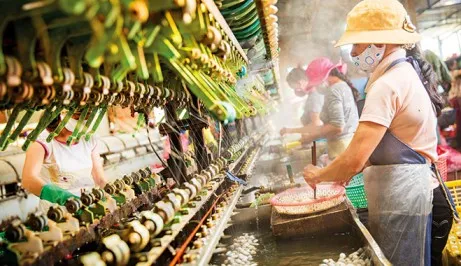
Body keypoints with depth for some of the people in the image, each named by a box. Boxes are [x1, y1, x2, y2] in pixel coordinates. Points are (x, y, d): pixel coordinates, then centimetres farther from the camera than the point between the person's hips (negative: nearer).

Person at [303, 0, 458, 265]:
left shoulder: (387, 85, -20)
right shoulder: (407, 73, 11)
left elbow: (354, 160, -25)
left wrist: (319, 175, -6)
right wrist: (350, 170, 11)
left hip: (402, 197, -10)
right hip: (415, 190, 10)